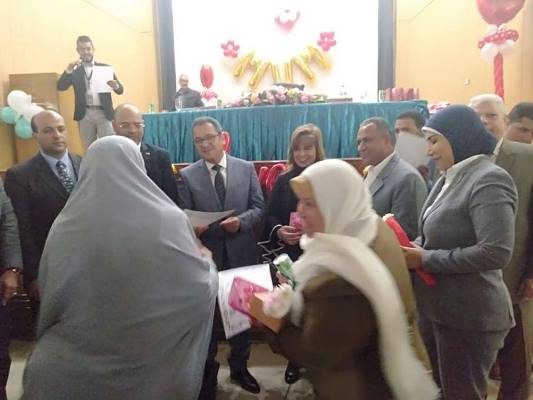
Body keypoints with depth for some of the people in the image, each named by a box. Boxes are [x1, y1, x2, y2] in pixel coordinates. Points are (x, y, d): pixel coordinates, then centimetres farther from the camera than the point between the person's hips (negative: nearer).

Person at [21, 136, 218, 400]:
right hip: (149, 363, -1)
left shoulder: (65, 226, -11)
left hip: (73, 363, 1)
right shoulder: (168, 220, -16)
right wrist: (206, 261, 12)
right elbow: (201, 287, -8)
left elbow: (49, 295, 1)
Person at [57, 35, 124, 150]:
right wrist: (68, 70, -16)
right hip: (84, 114, 1)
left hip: (103, 113, -1)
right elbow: (60, 87, -1)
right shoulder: (74, 70, 10)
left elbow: (120, 90, 5)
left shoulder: (105, 67, 9)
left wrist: (116, 86, -19)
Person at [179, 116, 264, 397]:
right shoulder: (187, 175, -1)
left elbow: (259, 208, -1)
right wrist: (192, 228, -24)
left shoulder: (246, 168, 0)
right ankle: (208, 371, 34)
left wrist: (241, 221, -20)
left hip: (241, 253, 1)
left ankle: (239, 366, 38)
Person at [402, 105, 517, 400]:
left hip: (469, 317, -8)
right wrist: (413, 249, -3)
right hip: (435, 308, 8)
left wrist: (425, 260, -21)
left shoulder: (489, 180, -18)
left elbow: (496, 252, -27)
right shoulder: (449, 179, 9)